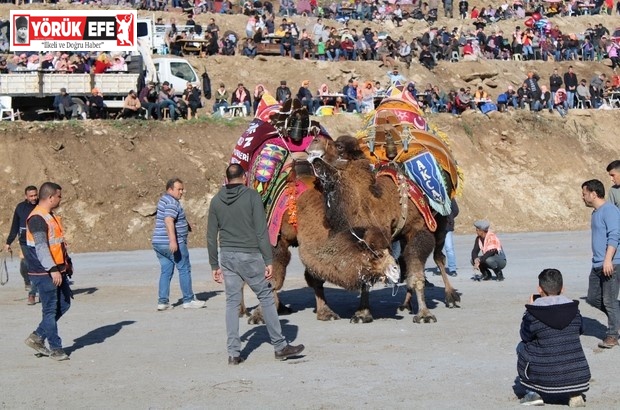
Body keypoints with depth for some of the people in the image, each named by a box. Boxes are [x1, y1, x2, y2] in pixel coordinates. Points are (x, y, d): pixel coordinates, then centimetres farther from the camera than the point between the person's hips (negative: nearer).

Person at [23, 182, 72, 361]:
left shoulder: (51, 216, 15)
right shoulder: (37, 219, -17)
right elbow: (41, 247, -23)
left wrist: (67, 262, 25)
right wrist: (53, 270, -27)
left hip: (58, 270, 10)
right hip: (44, 273, -10)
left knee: (64, 304, 12)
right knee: (50, 310, -2)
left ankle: (37, 337, 19)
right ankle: (55, 348, 6)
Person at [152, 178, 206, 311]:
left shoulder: (163, 200, 17)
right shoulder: (172, 202, -15)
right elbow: (168, 221, -29)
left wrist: (185, 224, 40)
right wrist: (173, 240, -37)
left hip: (158, 243, 9)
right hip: (173, 244, -9)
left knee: (166, 271, 10)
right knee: (184, 269, 2)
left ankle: (162, 301, 5)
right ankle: (188, 300, 7)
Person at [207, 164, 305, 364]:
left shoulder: (216, 201, 7)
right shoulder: (252, 196, -6)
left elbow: (211, 237, 8)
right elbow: (261, 231, -11)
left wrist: (214, 265, 14)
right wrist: (268, 261, -9)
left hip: (227, 257, 4)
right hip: (249, 256, -4)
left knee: (232, 302, 7)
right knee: (266, 297, 6)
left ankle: (233, 353, 6)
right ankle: (280, 346, 11)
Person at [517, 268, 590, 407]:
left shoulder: (533, 314, -10)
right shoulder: (574, 309, 1)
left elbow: (525, 336, 6)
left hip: (548, 381, -3)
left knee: (521, 347, 20)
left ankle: (534, 394, 15)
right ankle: (575, 394, 16)